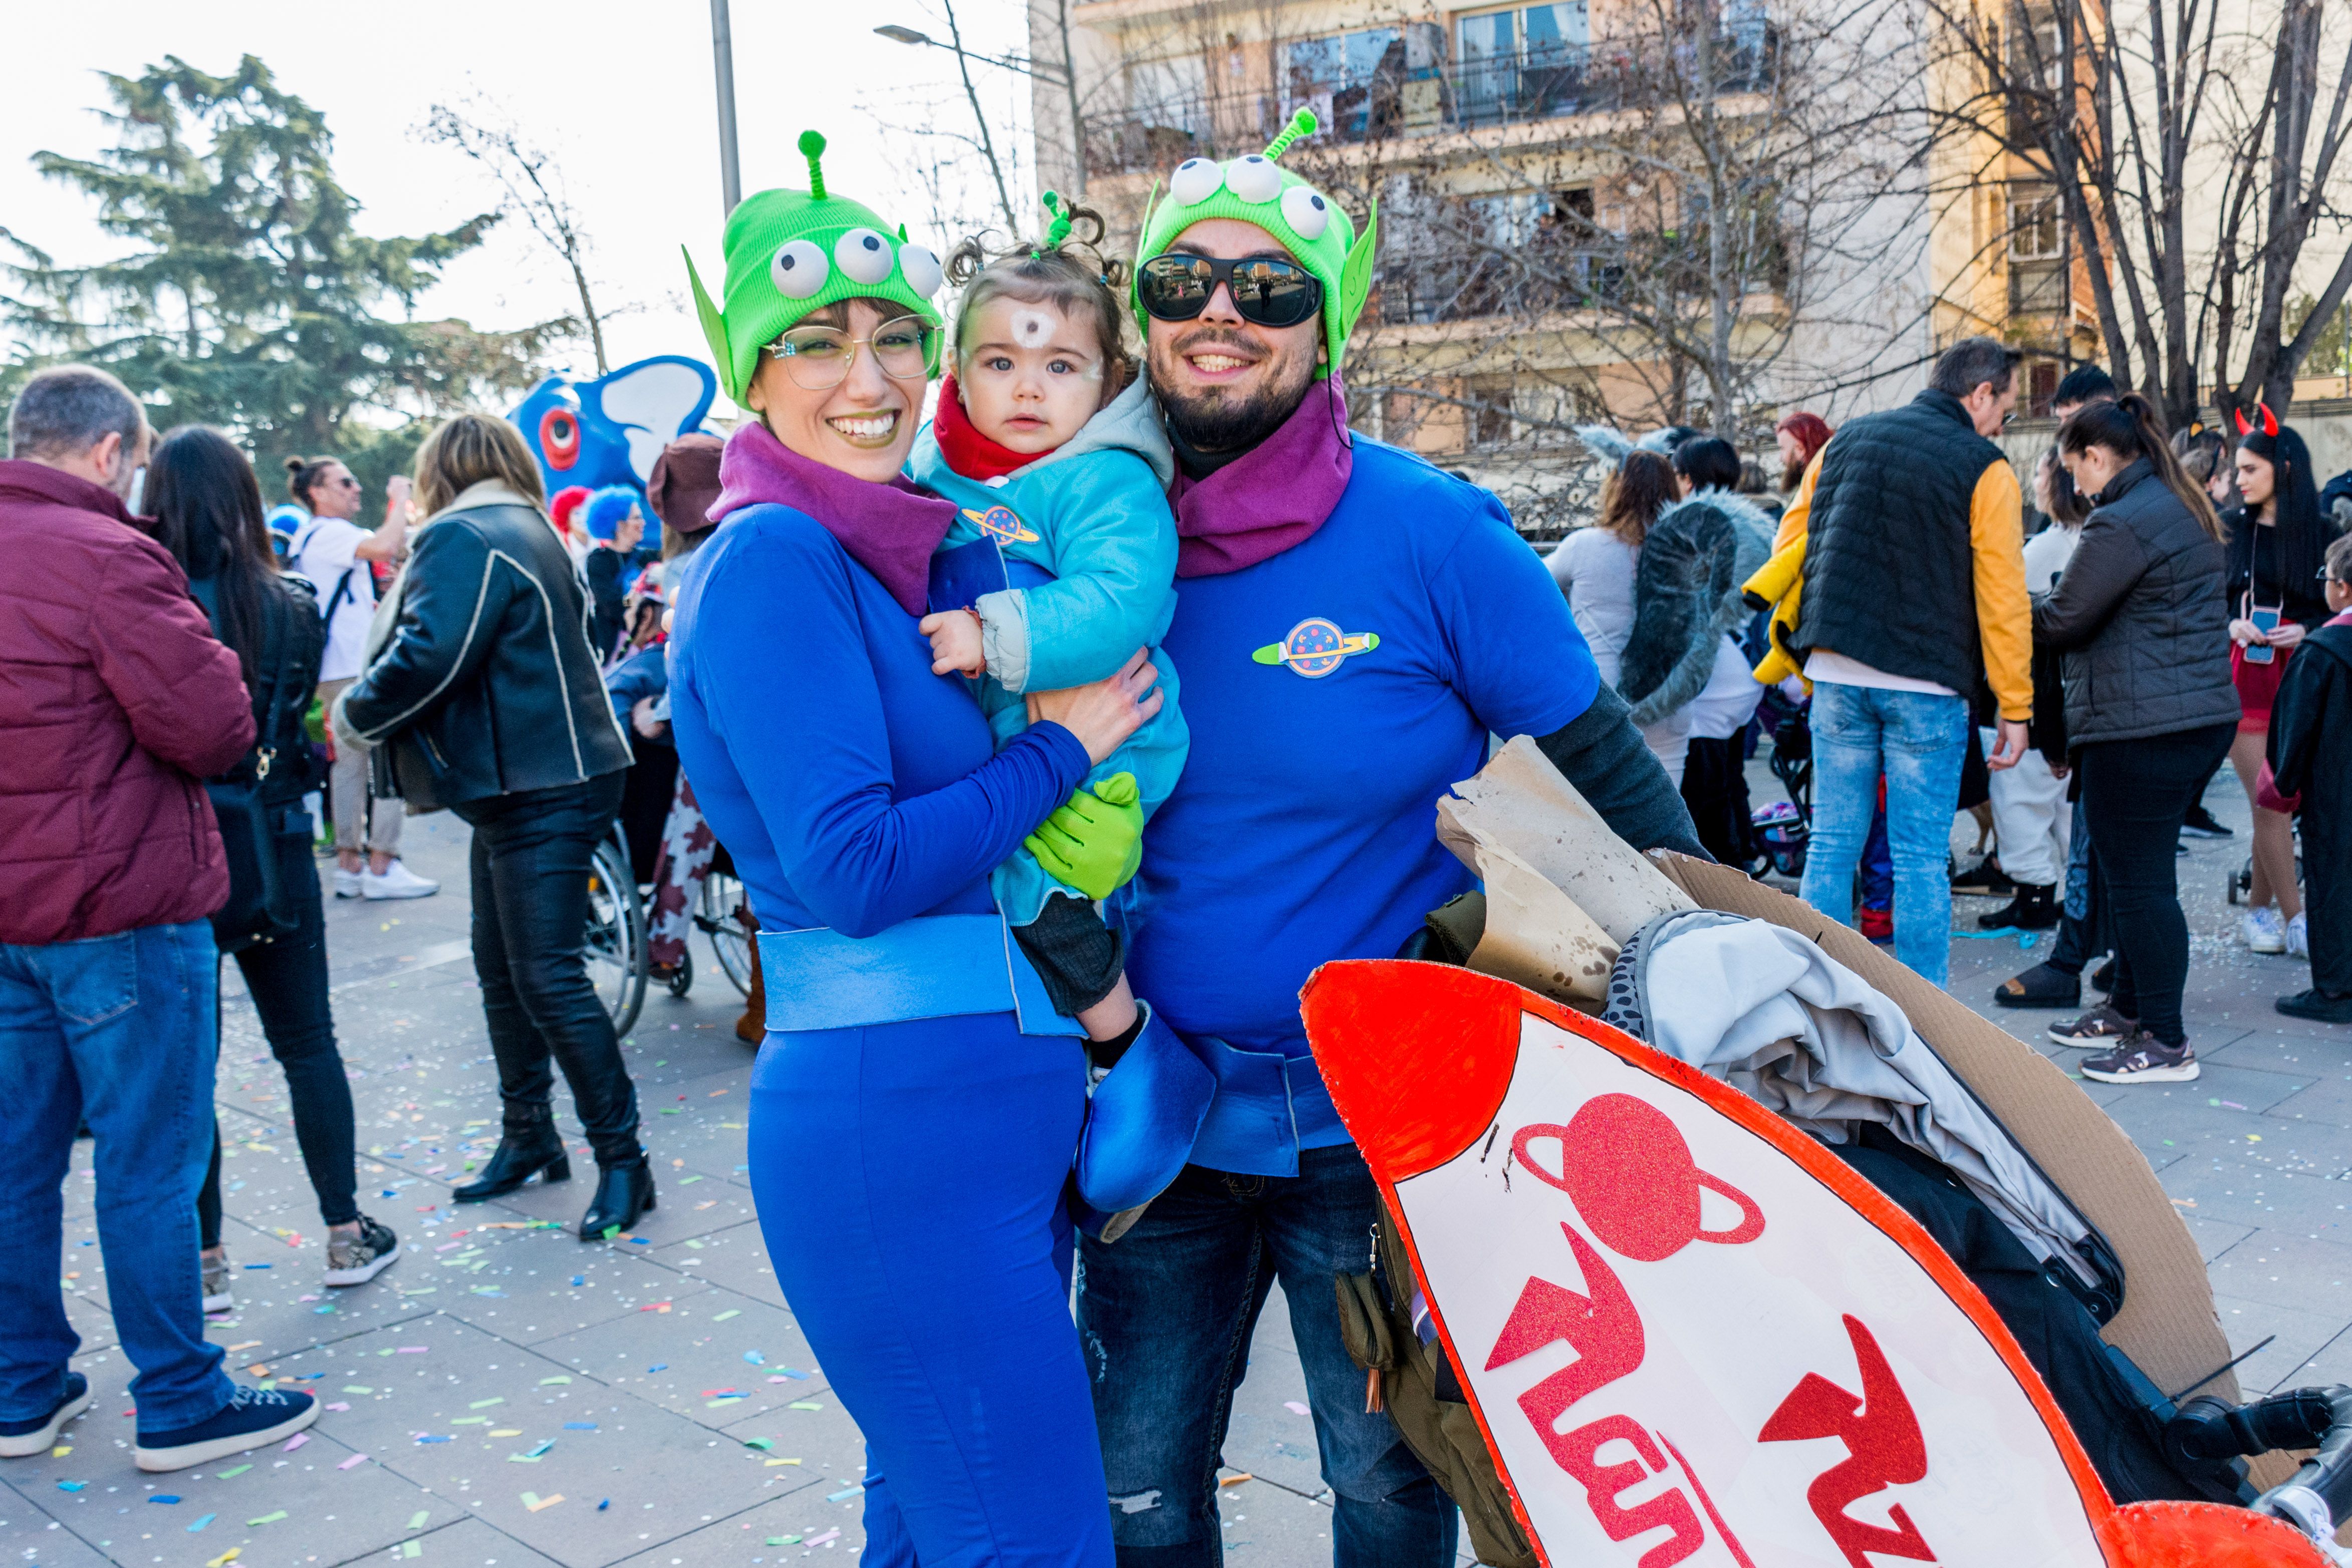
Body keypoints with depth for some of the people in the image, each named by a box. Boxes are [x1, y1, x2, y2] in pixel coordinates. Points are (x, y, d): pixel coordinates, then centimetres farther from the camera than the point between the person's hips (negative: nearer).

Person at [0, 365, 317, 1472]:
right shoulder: (104, 556, -17)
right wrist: (212, 667, 1)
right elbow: (211, 727, -18)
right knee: (148, 1162, 1)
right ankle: (178, 1403, 10)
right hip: (118, 908, -8)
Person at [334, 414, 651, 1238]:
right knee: (502, 973, 17)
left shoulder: (464, 538, -13)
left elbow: (428, 659, -24)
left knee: (547, 978, -9)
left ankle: (622, 1159, -3)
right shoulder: (529, 531, 19)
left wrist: (355, 713, -7)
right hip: (518, 787, 11)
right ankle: (528, 1137, 29)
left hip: (544, 794, -11)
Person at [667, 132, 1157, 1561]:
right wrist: (1062, 746, -11)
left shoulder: (894, 556, 15)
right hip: (895, 1117, -9)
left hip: (998, 1112, 9)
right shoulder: (772, 561, -12)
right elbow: (856, 869, -21)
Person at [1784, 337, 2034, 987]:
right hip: (1925, 683, -4)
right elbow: (2001, 597, -6)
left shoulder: (1844, 442, 11)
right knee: (1921, 858, 1)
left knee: (1832, 845, 9)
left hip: (1835, 672, 4)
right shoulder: (1984, 469, -4)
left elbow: (1789, 546, 17)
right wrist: (2015, 708, -2)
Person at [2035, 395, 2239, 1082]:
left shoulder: (2122, 524, -15)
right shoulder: (2183, 509, 17)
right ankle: (2128, 1009, 28)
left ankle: (2166, 1043, 0)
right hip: (2203, 713, 10)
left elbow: (2062, 620, -11)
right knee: (2127, 871, 18)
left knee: (2138, 882, -5)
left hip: (2141, 727, -10)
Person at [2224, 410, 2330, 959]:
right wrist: (2232, 625, -11)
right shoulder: (2232, 529, 5)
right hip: (2243, 677, 0)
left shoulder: (2320, 532, 2)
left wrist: (2305, 629, -13)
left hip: (2300, 676, 0)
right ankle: (2293, 920, 2)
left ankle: (2259, 909, 17)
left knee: (2280, 802, 2)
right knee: (2269, 804, -6)